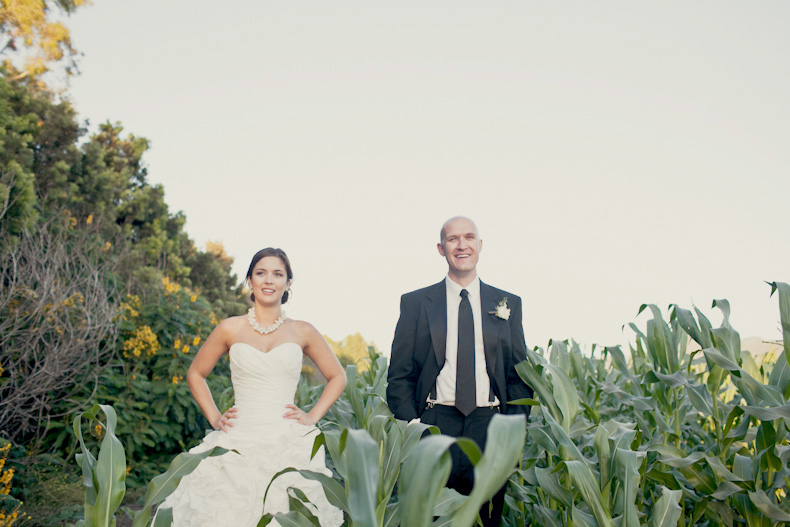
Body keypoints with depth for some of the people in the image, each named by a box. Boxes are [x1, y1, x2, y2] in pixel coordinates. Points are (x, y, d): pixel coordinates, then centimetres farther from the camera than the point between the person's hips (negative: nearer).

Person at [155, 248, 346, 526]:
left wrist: (313, 416, 5)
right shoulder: (230, 329, 5)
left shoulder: (302, 332, 5)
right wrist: (214, 417, 7)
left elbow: (337, 377, 16)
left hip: (289, 445, 0)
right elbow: (195, 374, 18)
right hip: (239, 445, 0)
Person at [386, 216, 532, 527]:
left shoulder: (508, 304, 10)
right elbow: (399, 375, 5)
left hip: (490, 424, 1)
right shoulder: (415, 303, 6)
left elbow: (520, 374, 12)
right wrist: (411, 428, -6)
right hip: (435, 425, -1)